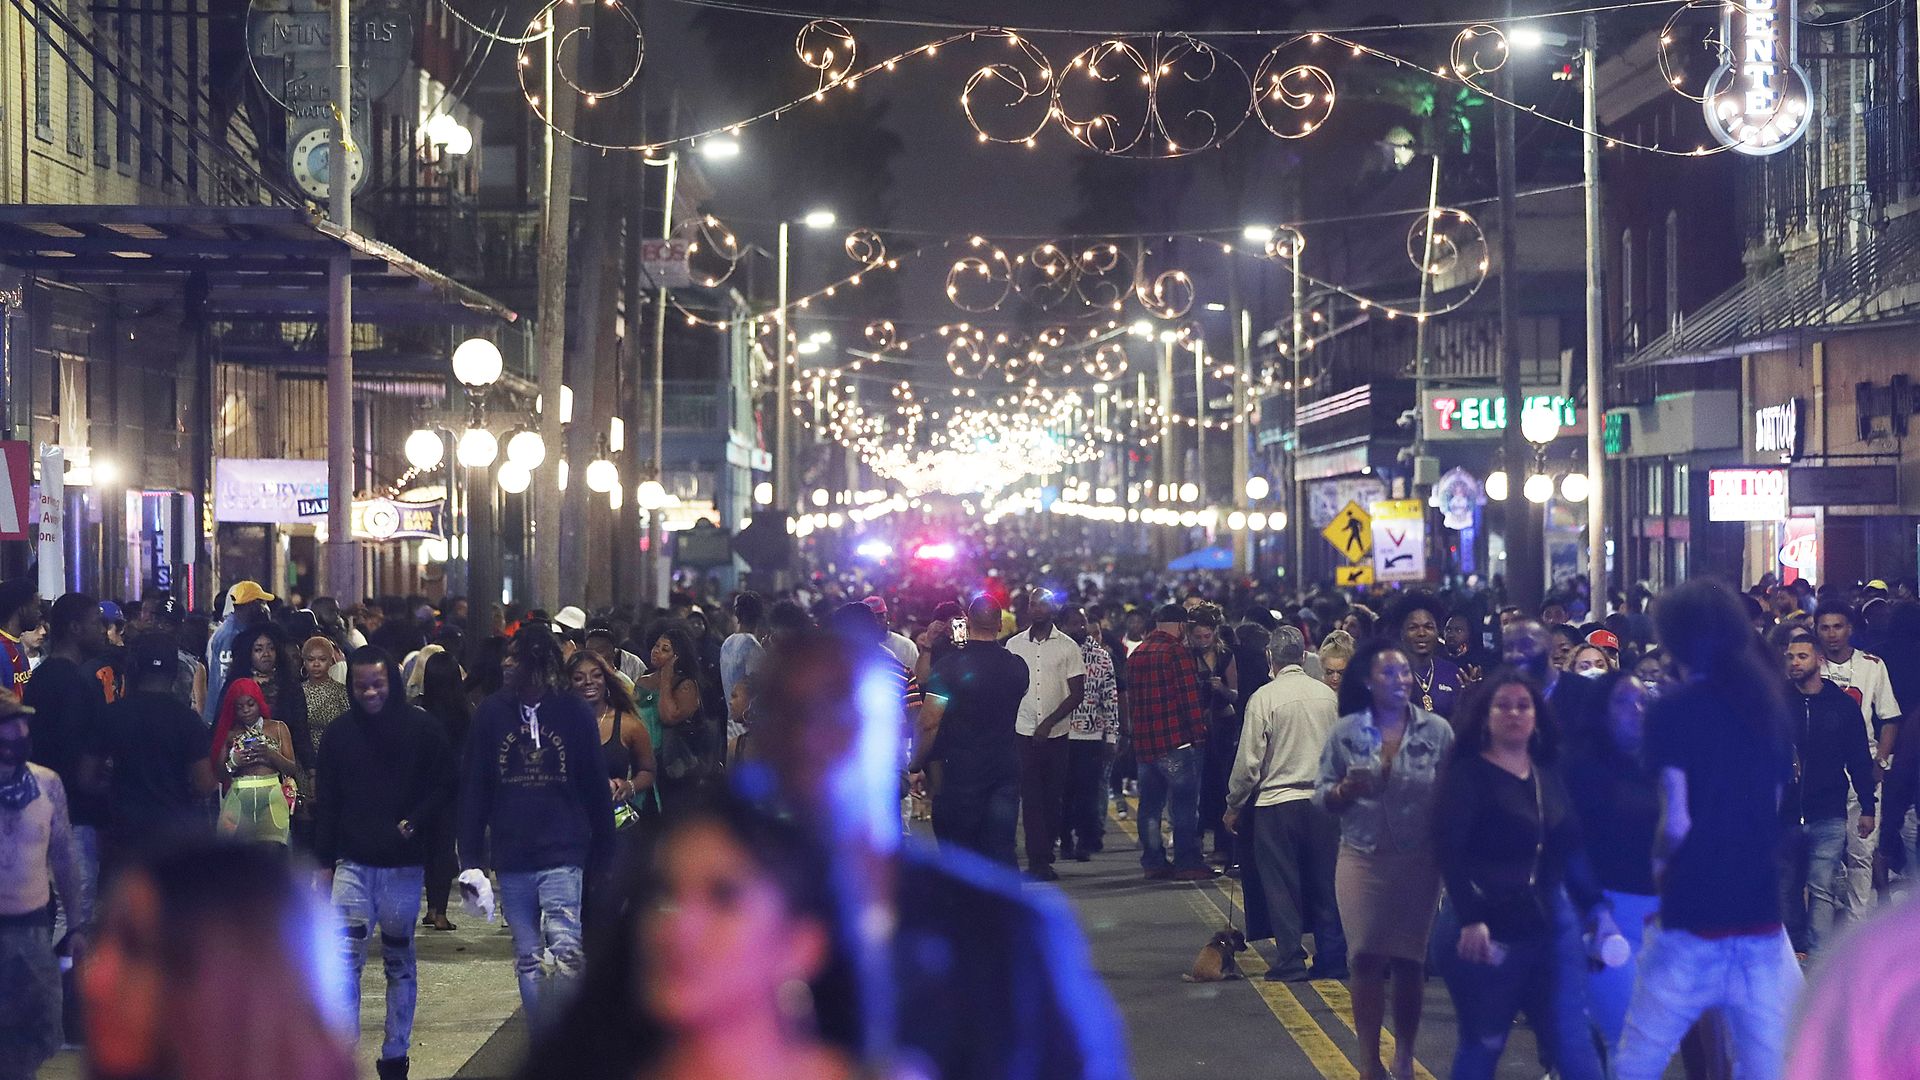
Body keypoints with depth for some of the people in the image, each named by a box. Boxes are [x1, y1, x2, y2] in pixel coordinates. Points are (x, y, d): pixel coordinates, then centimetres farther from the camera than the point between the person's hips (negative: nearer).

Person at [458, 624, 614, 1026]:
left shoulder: (573, 713, -1)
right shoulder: (492, 714, 2)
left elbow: (595, 789, 5)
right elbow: (473, 791, 6)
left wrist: (603, 855, 6)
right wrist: (470, 859, 2)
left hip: (564, 855, -2)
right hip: (510, 858, 3)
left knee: (565, 946, -19)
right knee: (527, 958, 9)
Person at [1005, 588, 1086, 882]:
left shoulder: (1068, 647, 2)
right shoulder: (1014, 645, 8)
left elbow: (1077, 693, 0)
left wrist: (1049, 722, -9)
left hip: (1055, 734, -1)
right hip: (1022, 733, 1)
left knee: (1052, 797, 3)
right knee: (1031, 798, -4)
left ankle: (1041, 857, 14)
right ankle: (1039, 861, -5)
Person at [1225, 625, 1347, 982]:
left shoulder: (1264, 698, -10)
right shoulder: (1328, 695, 2)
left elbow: (1249, 761, -8)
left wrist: (1233, 805, 4)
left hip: (1276, 804, -4)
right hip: (1324, 801, 4)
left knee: (1281, 885, 3)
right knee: (1325, 884, 10)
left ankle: (1292, 962, 3)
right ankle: (1332, 959, 11)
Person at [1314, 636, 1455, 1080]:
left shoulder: (1437, 730, -3)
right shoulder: (1346, 731, 0)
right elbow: (1321, 796, 4)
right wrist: (1346, 789, -17)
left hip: (1419, 863, -1)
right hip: (1362, 860, 1)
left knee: (1409, 961, 7)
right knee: (1366, 960, 2)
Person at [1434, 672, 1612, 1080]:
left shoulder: (1549, 776, 13)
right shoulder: (1467, 774, -4)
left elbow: (1570, 851, 15)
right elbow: (1449, 851, -14)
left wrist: (1598, 908, 6)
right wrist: (1470, 920, -23)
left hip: (1551, 924, 5)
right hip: (1488, 930, -5)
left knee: (1573, 1043, 0)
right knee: (1482, 1044, 5)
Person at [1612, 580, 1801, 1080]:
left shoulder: (1672, 709, -7)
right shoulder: (1768, 704, 9)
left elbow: (1677, 821, -12)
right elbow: (1774, 806, 15)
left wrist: (1661, 860, 7)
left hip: (1692, 913, -5)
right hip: (1760, 908, 5)